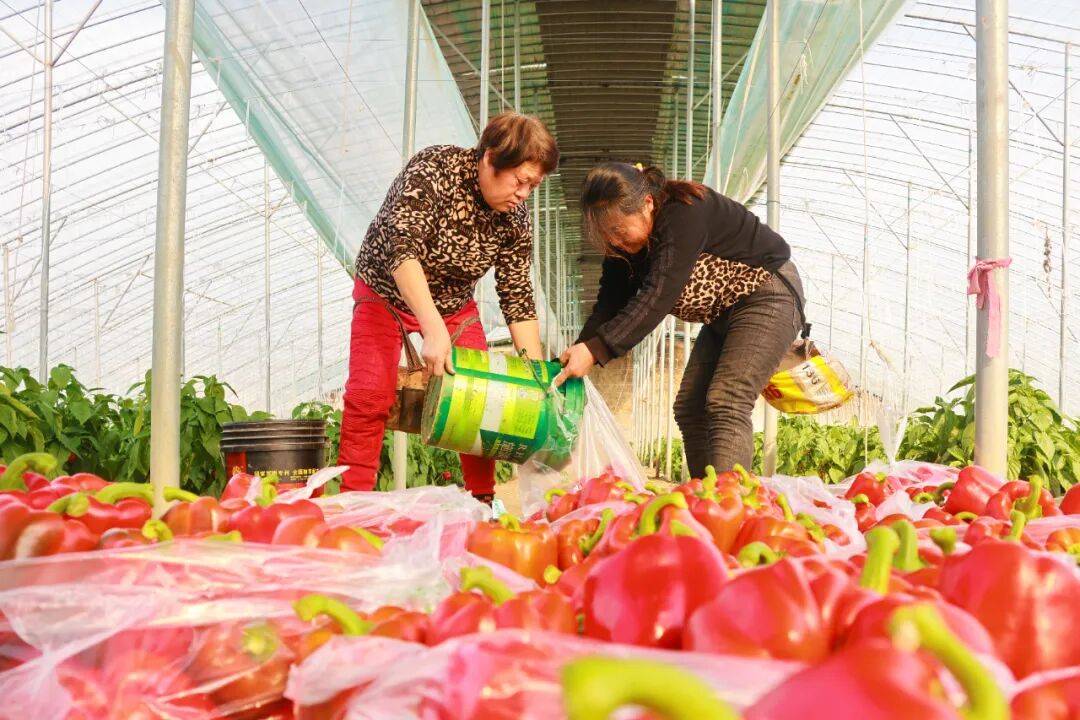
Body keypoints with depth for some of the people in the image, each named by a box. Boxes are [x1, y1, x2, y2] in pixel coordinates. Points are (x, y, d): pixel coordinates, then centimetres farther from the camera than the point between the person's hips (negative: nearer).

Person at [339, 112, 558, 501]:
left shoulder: (515, 216, -12)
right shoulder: (433, 168, -28)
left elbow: (518, 297, -7)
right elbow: (402, 248, -37)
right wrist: (433, 330, -45)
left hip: (455, 302, 4)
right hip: (387, 292, -4)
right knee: (370, 394, -18)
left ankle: (483, 499, 8)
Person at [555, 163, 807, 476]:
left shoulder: (683, 214, -31)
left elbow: (657, 297, -39)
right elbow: (610, 305, -6)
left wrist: (595, 350, -45)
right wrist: (575, 358, -21)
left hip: (769, 295, -9)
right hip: (724, 313, 9)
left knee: (726, 404, -23)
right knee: (689, 409, 3)